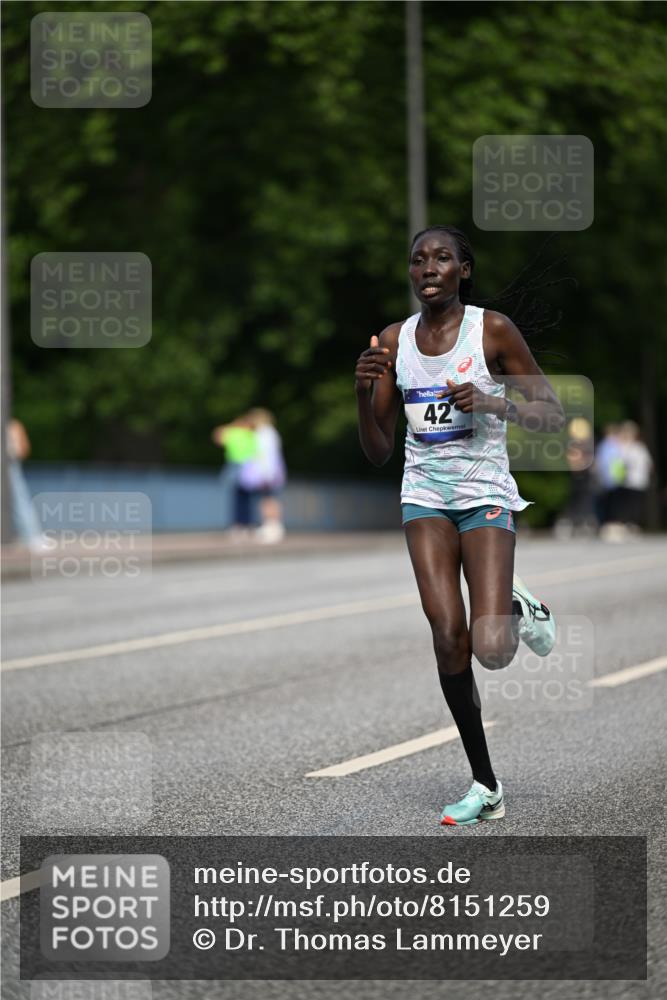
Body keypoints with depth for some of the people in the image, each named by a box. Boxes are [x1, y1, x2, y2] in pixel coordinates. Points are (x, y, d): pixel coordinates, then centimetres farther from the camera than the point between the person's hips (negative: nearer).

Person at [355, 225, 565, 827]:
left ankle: (519, 609, 22)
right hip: (425, 495, 3)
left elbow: (554, 416, -3)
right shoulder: (394, 342, 5)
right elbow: (378, 452, 7)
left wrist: (492, 403, -19)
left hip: (485, 494, -3)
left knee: (491, 651, -16)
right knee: (448, 637, -10)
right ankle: (485, 787, 3)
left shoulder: (493, 330, -6)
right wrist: (364, 394, -11)